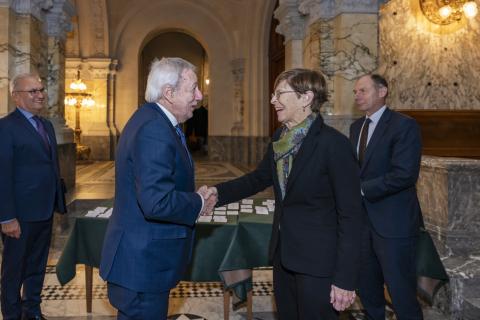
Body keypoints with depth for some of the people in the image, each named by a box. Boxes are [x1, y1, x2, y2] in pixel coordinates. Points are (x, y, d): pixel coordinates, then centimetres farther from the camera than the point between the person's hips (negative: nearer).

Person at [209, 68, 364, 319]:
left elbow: (351, 215, -17)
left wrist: (345, 279, -18)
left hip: (318, 261, -7)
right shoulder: (281, 138, 3)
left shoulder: (333, 144, -19)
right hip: (283, 254, 7)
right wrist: (219, 192, -1)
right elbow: (259, 178, 16)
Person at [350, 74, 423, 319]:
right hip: (362, 217, 7)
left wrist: (361, 189, -18)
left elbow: (405, 175, -21)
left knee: (401, 291, 3)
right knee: (366, 287, 18)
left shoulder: (404, 125, -12)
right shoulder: (356, 126, 12)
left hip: (392, 221, -7)